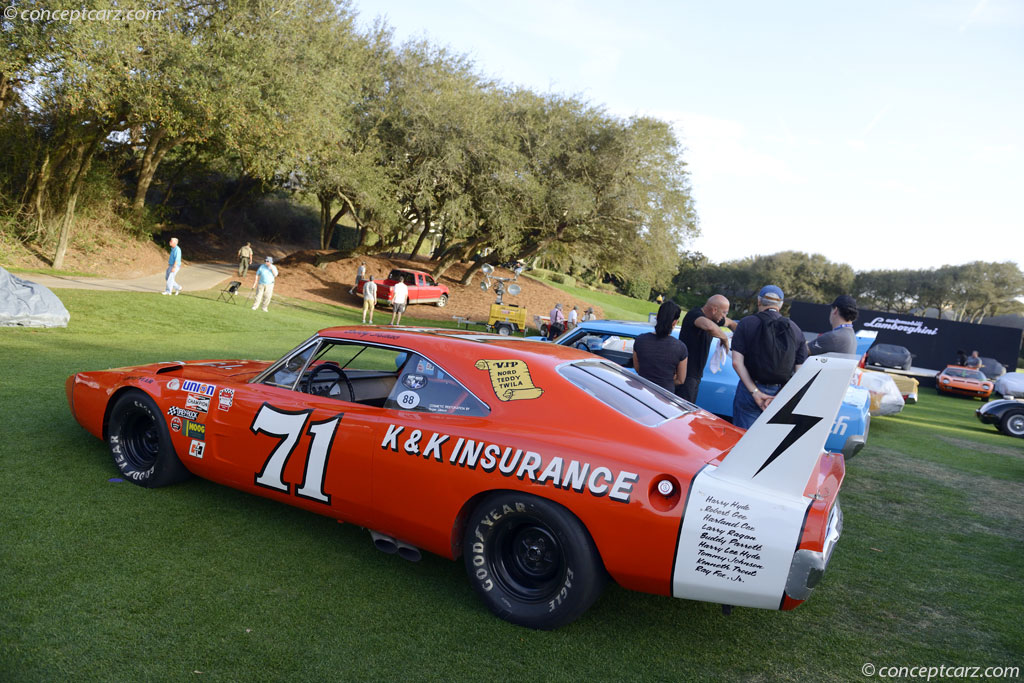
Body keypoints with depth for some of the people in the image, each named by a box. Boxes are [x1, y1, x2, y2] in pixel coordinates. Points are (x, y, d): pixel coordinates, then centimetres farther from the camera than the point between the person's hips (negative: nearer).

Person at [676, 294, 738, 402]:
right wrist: (724, 337, -22)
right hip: (686, 374, -9)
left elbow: (730, 323, 30)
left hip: (696, 374, 9)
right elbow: (710, 326, -41)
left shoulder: (713, 318, 9)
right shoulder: (694, 315, -19)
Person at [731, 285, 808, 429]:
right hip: (781, 392, 3)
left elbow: (737, 362, -12)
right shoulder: (795, 330, 7)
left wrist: (755, 392, -12)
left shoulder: (747, 323, -1)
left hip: (750, 391, -3)